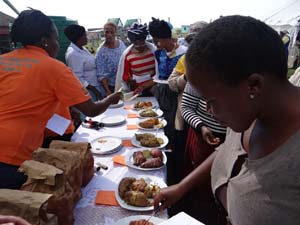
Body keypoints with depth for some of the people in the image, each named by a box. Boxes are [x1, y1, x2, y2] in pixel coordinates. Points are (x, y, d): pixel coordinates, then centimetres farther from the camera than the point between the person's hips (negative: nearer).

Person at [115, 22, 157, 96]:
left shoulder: (152, 49, -9)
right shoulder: (126, 55, -10)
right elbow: (123, 75, -1)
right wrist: (130, 79, -23)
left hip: (153, 88, 1)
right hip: (136, 90, -1)